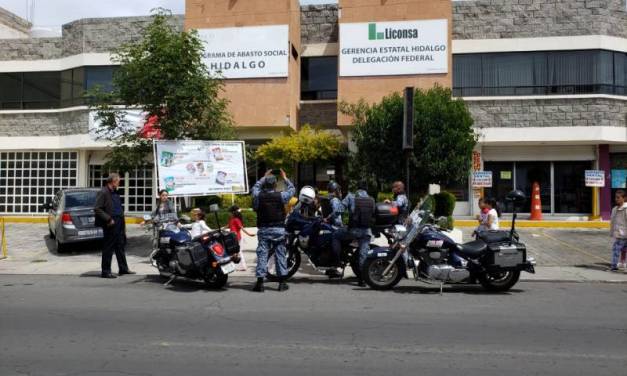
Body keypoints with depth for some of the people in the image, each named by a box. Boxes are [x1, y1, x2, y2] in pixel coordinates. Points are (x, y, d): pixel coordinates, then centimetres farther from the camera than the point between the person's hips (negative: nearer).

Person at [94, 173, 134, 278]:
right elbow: (97, 209, -17)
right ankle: (105, 271, 7)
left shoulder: (115, 192, 16)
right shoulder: (103, 193, -12)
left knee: (120, 247, 14)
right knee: (108, 249, -1)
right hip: (110, 226, -9)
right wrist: (108, 219, -20)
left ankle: (123, 268, 22)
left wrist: (123, 223, 18)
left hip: (119, 224, 9)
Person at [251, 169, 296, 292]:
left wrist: (264, 177, 30)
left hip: (263, 230, 1)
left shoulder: (258, 196, -2)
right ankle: (282, 282, 10)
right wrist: (285, 178, 24)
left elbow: (255, 187, 21)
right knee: (281, 255, 6)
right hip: (278, 230, -1)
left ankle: (260, 282, -1)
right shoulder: (281, 196, -6)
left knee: (262, 254, 3)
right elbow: (292, 189, 11)